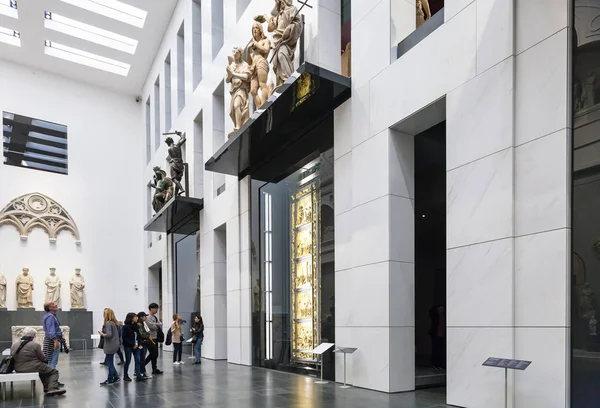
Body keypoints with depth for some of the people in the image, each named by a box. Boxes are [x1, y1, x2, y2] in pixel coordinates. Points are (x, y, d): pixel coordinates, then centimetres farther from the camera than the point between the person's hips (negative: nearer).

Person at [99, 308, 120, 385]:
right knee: (109, 362, 17)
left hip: (110, 346, -9)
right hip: (114, 345, 9)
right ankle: (116, 377, 20)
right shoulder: (114, 323, 10)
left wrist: (102, 334, -9)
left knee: (109, 363, 2)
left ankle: (110, 380, 11)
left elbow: (109, 334, -25)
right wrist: (103, 332, 10)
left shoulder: (108, 323, -17)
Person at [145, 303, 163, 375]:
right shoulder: (148, 318, -11)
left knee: (155, 354, 9)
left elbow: (161, 324, 4)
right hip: (151, 338, -8)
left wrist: (156, 324, -13)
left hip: (155, 337, 8)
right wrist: (158, 326, -3)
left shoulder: (156, 317, 14)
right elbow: (152, 326, -21)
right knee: (153, 354, -3)